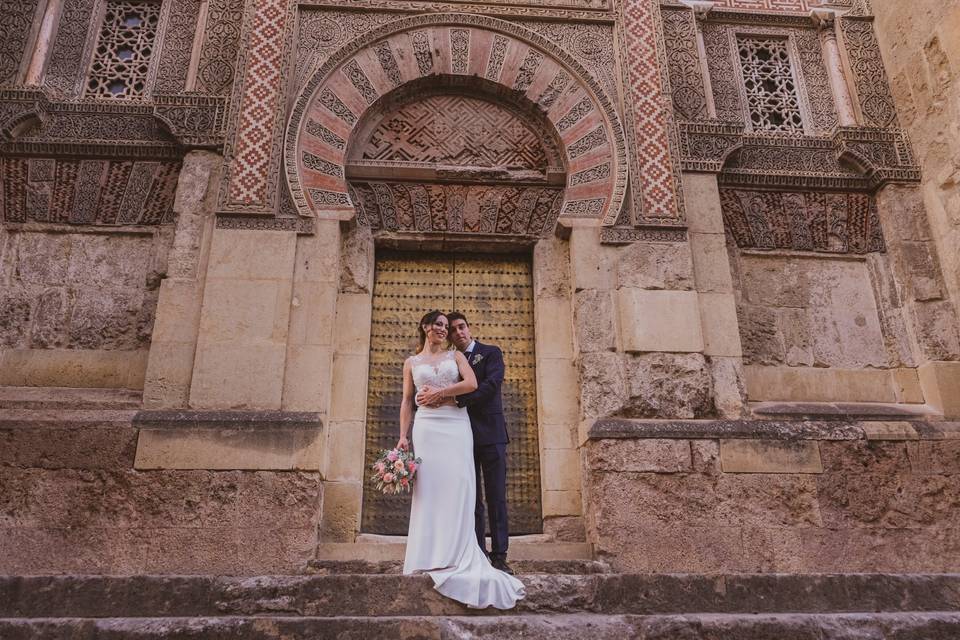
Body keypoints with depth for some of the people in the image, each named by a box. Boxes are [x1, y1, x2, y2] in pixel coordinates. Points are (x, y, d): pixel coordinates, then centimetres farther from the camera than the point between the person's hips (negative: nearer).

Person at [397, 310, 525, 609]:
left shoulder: (455, 355, 14)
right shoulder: (412, 362, 16)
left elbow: (471, 384, -1)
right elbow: (407, 401, 12)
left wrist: (441, 393, -4)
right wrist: (403, 436, 3)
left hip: (456, 425, 0)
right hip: (427, 426, 0)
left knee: (458, 486, -7)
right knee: (429, 488, -5)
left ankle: (455, 553, -1)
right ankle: (431, 554, -1)